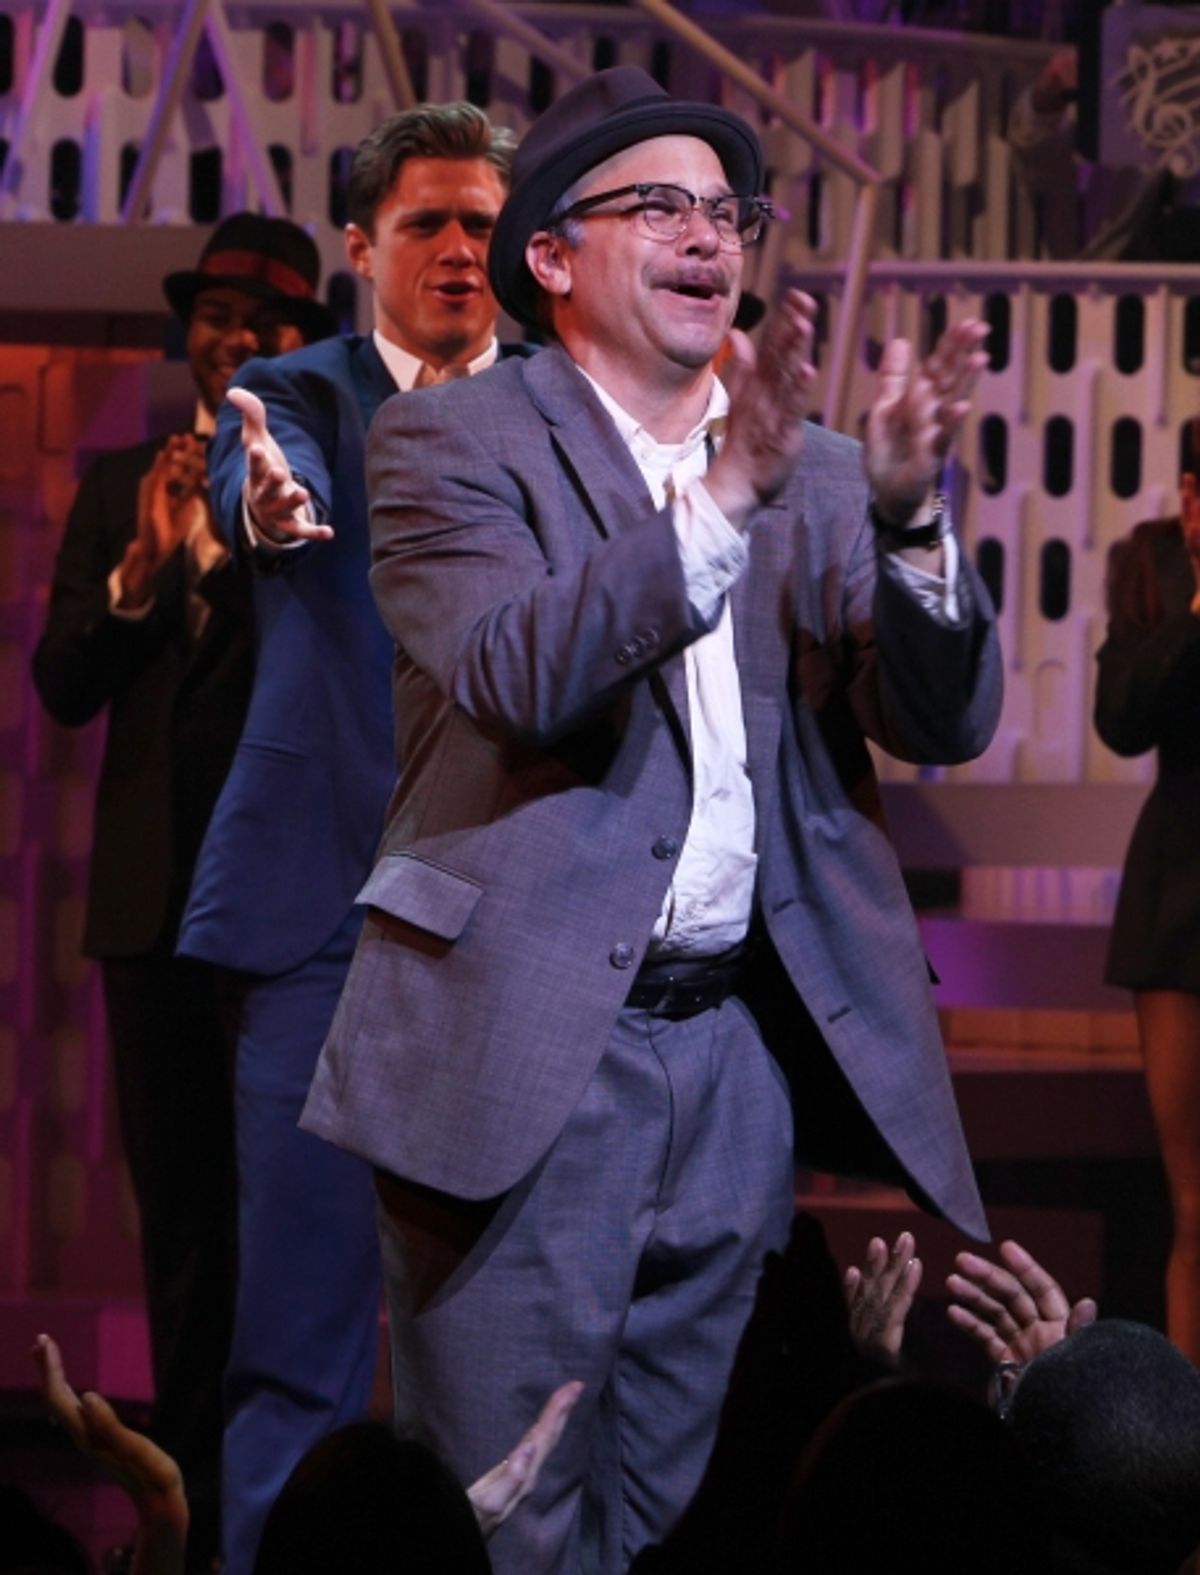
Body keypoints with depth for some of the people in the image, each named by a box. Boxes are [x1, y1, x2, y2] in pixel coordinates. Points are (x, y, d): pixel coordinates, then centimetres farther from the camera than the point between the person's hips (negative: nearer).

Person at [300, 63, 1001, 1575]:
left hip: (739, 1049, 5)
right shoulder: (450, 442, 0)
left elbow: (944, 719, 2)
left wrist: (908, 516, -17)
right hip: (530, 1045, -5)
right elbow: (511, 673, -18)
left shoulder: (809, 475, 13)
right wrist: (726, 498, -28)